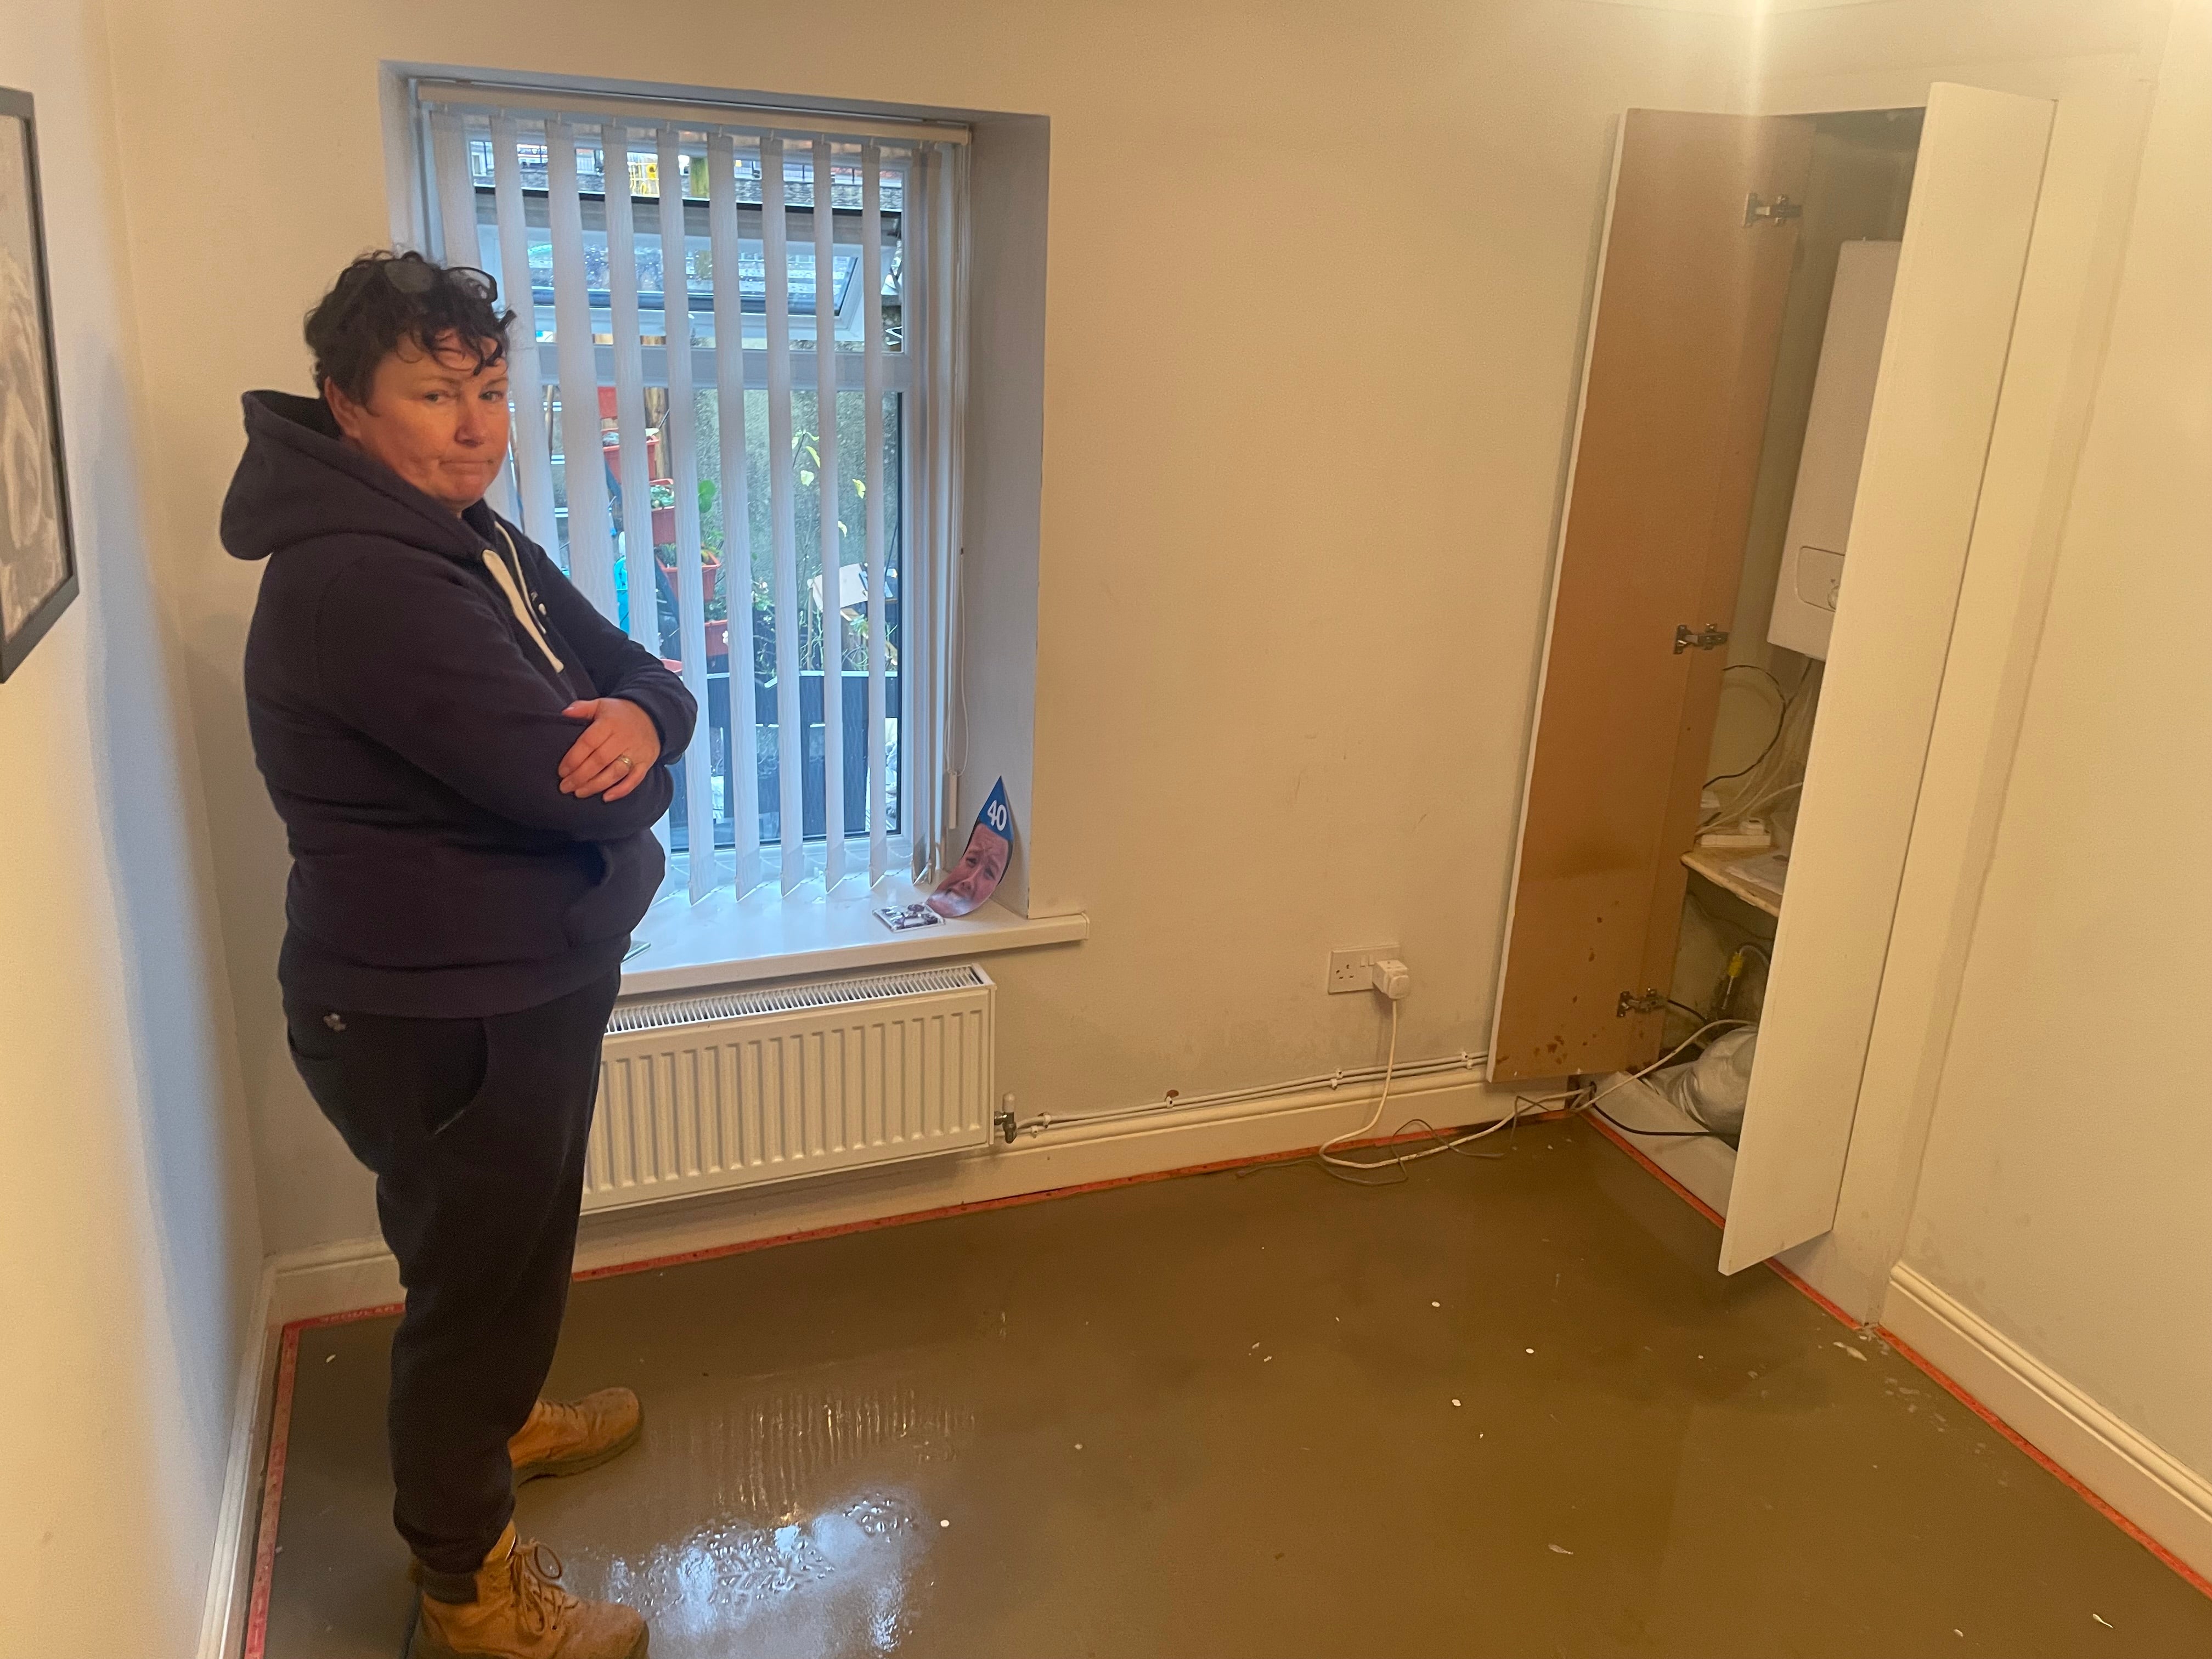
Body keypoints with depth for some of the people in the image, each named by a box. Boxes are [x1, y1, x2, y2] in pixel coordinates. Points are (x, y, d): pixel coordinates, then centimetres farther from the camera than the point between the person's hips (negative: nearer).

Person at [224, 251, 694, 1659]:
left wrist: (638, 716, -21)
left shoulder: (474, 533, 5)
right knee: (476, 1277, 10)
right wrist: (621, 767, -7)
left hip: (524, 984, 9)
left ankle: (498, 1419, 57)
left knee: (509, 1252, 29)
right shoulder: (357, 584, -27)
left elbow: (638, 671, 3)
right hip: (440, 1022, -9)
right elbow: (587, 796, -31)